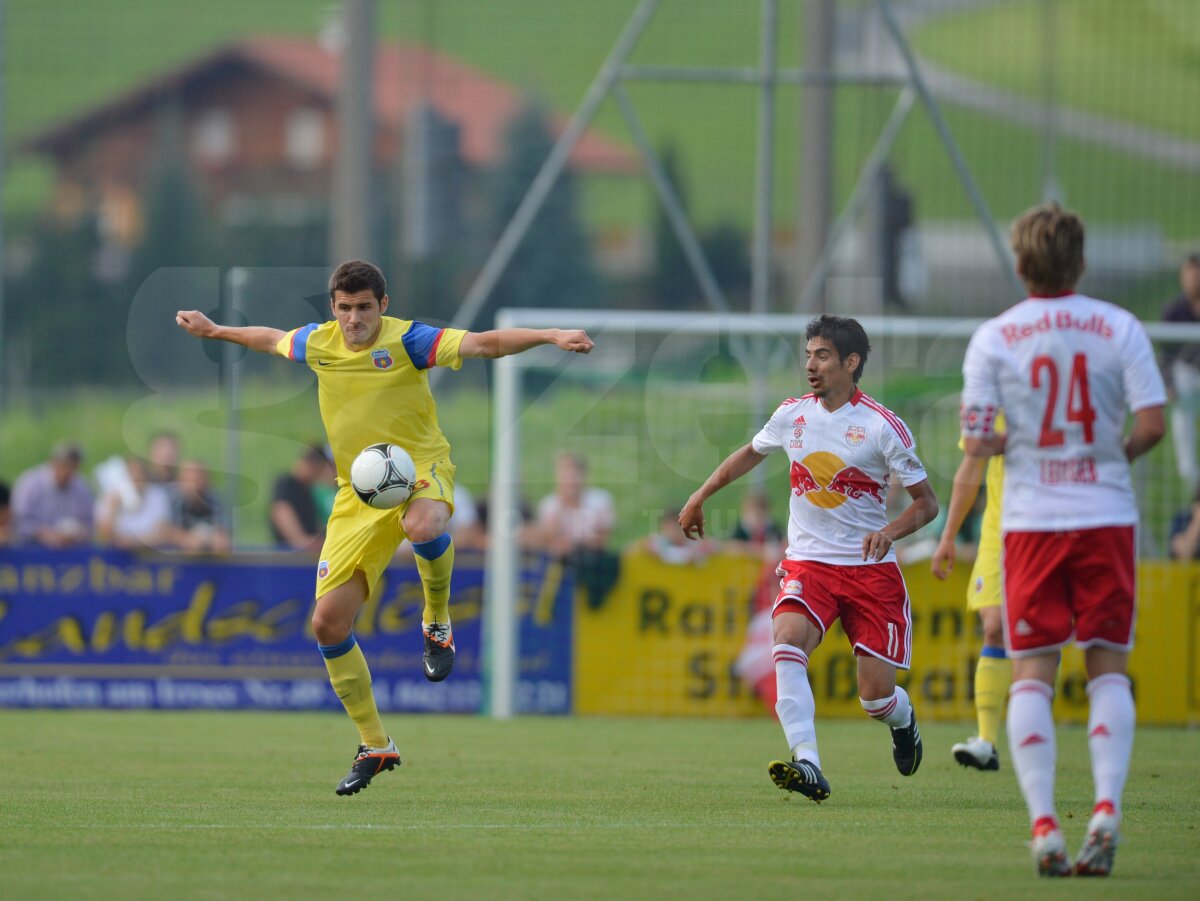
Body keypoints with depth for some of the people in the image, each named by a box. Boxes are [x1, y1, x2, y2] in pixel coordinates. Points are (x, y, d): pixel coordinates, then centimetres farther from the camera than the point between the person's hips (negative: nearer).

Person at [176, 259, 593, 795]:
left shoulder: (406, 340, -10)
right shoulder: (317, 344, 5)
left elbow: (484, 344, -19)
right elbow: (269, 339, 28)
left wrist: (551, 336, -31)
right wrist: (213, 331, 38)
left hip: (419, 467, -5)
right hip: (358, 495, 5)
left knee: (423, 527, -44)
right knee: (328, 622, -5)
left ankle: (437, 624, -11)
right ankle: (374, 747, 10)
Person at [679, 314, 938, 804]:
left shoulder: (883, 426, -8)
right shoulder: (792, 414, 4)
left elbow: (926, 502, -3)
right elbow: (751, 452, 26)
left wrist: (891, 531, -21)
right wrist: (700, 497, 28)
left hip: (870, 568, -3)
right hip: (807, 564, 3)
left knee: (876, 696, -4)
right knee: (787, 640, -29)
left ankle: (902, 719, 36)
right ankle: (807, 767, -39)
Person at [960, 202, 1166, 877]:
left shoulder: (993, 338, -1)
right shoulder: (1119, 328, -1)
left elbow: (976, 443, -4)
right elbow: (1152, 424, -7)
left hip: (1031, 521, 0)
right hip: (1106, 517, 0)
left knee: (1032, 674, 4)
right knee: (1109, 667, 8)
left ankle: (1044, 825, -7)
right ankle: (1107, 808, -10)